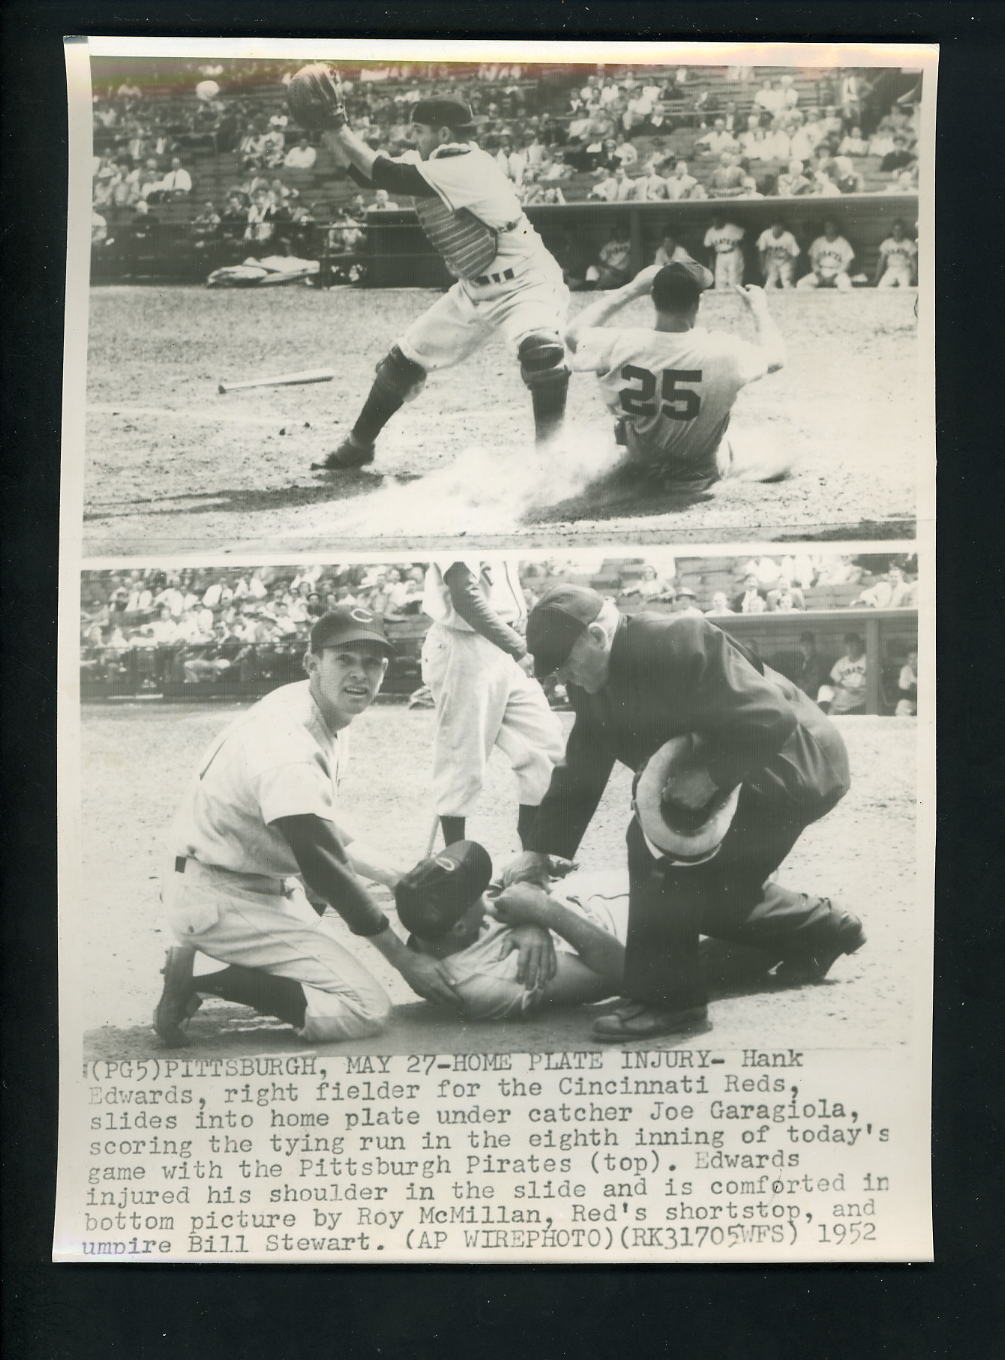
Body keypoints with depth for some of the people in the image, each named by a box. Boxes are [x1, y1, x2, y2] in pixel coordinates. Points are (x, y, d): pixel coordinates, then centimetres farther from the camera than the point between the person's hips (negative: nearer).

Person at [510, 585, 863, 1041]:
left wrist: (706, 777, -31)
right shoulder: (592, 687, -1)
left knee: (656, 840, -23)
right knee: (709, 888, 15)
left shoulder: (680, 642, -29)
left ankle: (666, 998, -16)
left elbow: (771, 720, -32)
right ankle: (823, 927, 38)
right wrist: (539, 855, -5)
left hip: (796, 764, -10)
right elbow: (577, 775, 1)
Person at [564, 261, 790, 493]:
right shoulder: (721, 351, -29)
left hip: (641, 460, 1)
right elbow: (775, 357, -7)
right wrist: (758, 307, 9)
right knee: (778, 460, 22)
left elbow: (573, 334, -4)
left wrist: (632, 289, -3)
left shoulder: (623, 344, -26)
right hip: (700, 471, 0)